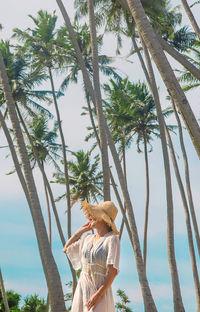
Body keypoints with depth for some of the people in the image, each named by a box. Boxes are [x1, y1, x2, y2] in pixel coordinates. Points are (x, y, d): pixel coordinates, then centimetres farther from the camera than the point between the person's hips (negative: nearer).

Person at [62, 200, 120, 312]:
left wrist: (98, 294, -20)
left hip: (101, 292, -6)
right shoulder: (88, 239, 11)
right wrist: (81, 230, 17)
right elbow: (66, 249, 24)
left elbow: (113, 271, -15)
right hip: (82, 291, 6)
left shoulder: (112, 239, -10)